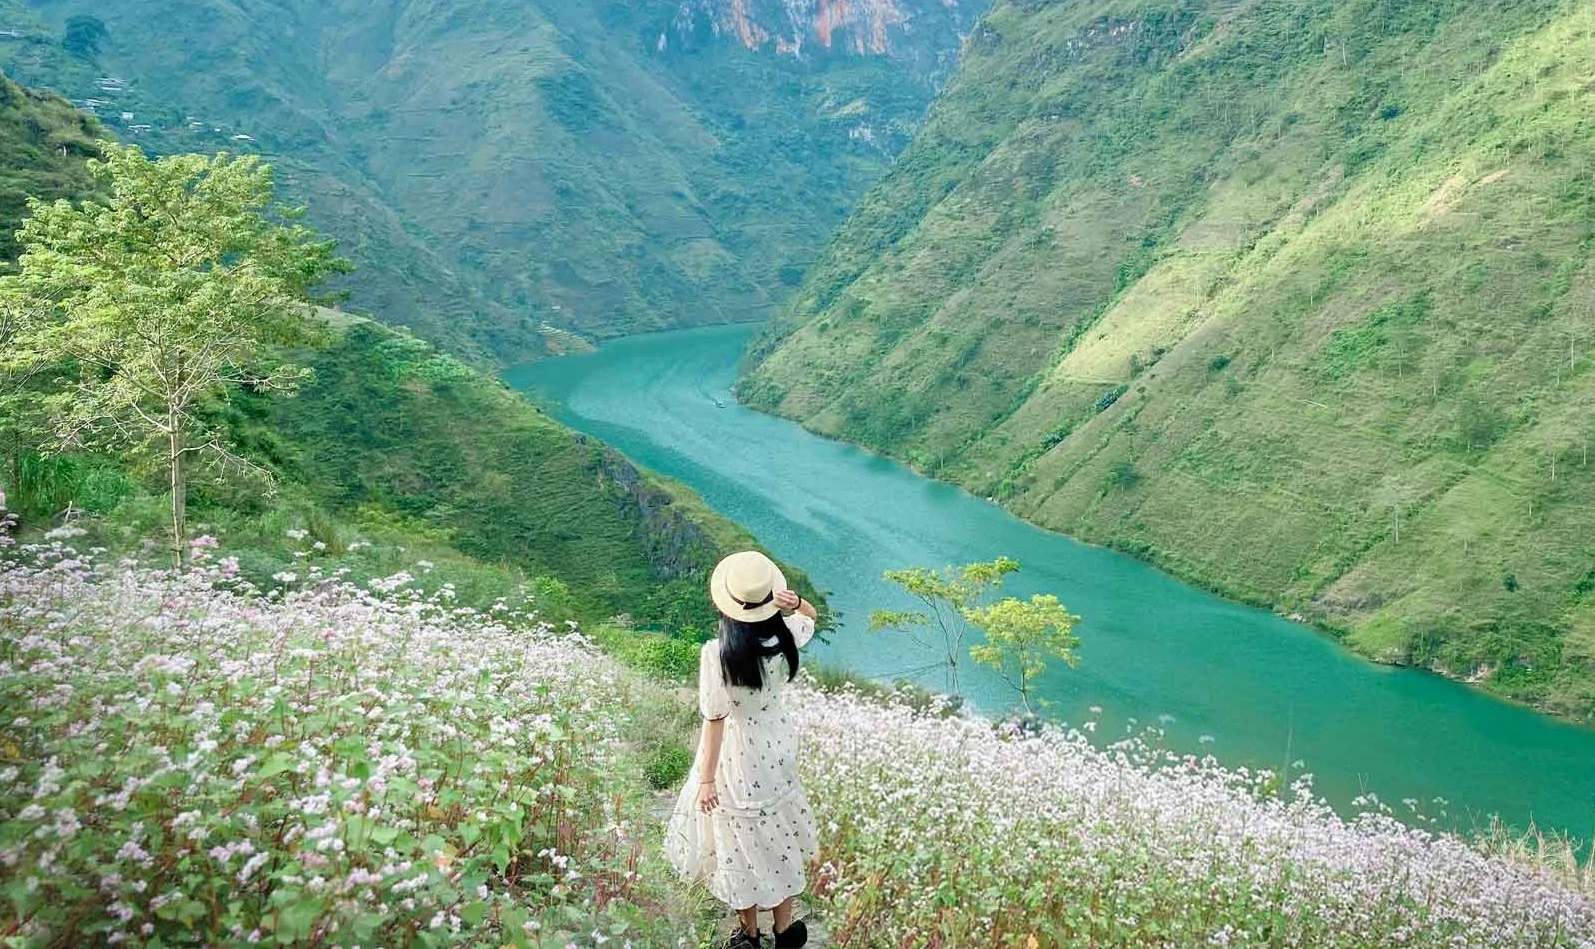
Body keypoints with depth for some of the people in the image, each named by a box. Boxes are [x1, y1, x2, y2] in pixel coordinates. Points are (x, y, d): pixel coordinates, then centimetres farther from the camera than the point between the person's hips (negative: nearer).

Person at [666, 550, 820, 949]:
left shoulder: (717, 654, -28)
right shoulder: (784, 636, -16)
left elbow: (714, 720, -21)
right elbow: (811, 616, 7)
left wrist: (706, 778, -11)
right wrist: (795, 602, -16)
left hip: (736, 757, -4)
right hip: (778, 748, 4)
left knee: (741, 842, 16)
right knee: (778, 835, 22)